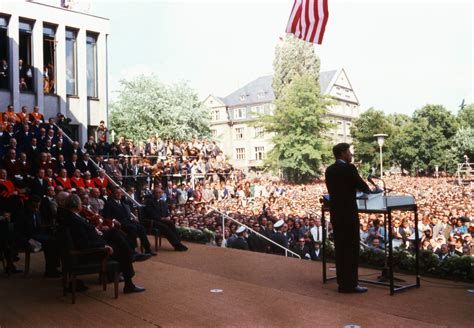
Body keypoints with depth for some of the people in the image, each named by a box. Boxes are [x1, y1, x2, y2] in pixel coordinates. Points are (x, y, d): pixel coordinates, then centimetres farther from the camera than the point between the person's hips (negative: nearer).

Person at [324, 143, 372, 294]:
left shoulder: (329, 170, 10)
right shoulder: (349, 168, -13)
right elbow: (362, 185, -6)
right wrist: (367, 190, 16)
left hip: (336, 213, 8)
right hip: (348, 214, -8)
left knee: (340, 248, 11)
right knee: (351, 248, -2)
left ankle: (342, 282, 16)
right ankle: (350, 284, 0)